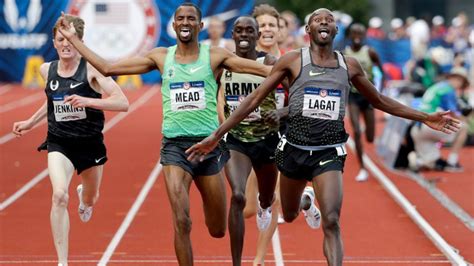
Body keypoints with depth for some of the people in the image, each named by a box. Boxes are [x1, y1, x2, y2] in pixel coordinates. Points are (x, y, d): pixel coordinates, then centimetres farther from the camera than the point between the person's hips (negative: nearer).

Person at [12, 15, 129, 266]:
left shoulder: (91, 69, -15)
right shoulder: (47, 70, 0)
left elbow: (122, 103, -23)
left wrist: (87, 101, -33)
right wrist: (31, 122, 22)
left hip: (90, 144, -1)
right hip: (59, 143, 1)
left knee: (90, 199, 21)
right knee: (59, 196, -23)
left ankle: (84, 197, 63)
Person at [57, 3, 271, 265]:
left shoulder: (214, 56, -1)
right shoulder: (160, 57, 4)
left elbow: (267, 70, -6)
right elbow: (107, 68, 7)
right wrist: (73, 39, 7)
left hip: (208, 145, 0)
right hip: (174, 145, 0)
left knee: (217, 230, 11)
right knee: (181, 222, -15)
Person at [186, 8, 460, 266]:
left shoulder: (349, 65, 5)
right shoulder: (293, 60, -3)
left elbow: (379, 100, 19)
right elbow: (255, 99, -3)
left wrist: (425, 118, 17)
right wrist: (217, 135, -7)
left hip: (330, 151, 0)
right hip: (295, 147, 0)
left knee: (332, 223, -17)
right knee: (289, 216, 19)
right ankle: (305, 197, 57)